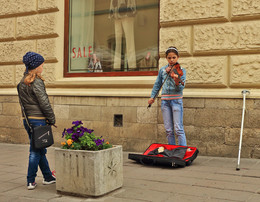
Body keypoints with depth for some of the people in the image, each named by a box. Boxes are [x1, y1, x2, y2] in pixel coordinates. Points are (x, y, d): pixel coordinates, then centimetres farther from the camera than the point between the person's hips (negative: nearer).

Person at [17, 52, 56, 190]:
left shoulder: (22, 82, 12)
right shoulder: (36, 82, -15)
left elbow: (24, 102, 15)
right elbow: (44, 103, -16)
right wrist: (52, 119, -6)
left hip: (27, 120, 9)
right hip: (38, 120, -9)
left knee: (40, 149, 16)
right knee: (36, 151, 0)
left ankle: (48, 177, 27)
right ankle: (30, 181, 6)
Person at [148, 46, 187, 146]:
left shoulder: (181, 70, -2)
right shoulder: (162, 70, 10)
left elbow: (181, 87, -13)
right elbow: (157, 84, 19)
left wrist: (177, 82, -34)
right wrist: (152, 96, 12)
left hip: (176, 100, -4)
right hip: (165, 100, 4)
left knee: (178, 129, -9)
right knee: (168, 130, 7)